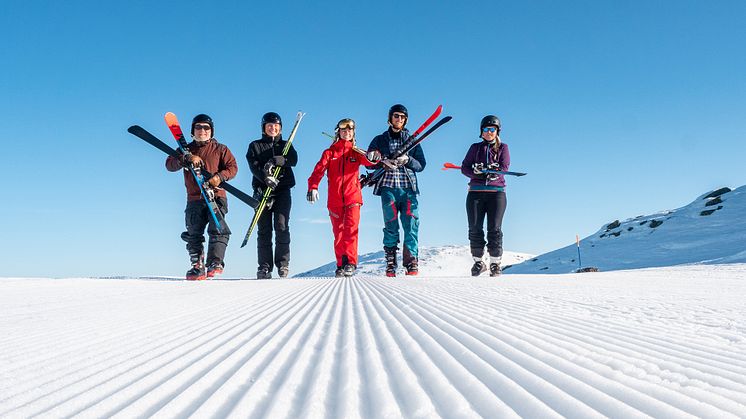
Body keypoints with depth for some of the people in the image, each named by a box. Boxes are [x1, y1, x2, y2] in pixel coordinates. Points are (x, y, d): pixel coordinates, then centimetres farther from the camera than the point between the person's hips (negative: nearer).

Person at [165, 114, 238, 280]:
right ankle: (197, 267, 8)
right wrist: (187, 158, -17)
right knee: (193, 235, 2)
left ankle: (215, 263, -18)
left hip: (216, 196, -2)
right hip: (194, 199, 3)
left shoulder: (220, 149, 12)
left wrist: (220, 176, -17)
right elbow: (170, 165, 1)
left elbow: (233, 167, 3)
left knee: (218, 229, -18)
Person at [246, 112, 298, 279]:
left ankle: (283, 264, -6)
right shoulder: (255, 146, 13)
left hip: (283, 190, 0)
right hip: (262, 190, 0)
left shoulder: (285, 145, 17)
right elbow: (253, 166, -5)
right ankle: (264, 267, -1)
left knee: (282, 227, -11)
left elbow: (293, 160, -4)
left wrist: (276, 161, -21)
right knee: (264, 230, -3)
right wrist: (265, 177, -24)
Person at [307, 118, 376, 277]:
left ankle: (350, 262, -17)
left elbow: (368, 161, -8)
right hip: (334, 199, 1)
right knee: (338, 233, 4)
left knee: (351, 229, -15)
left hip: (353, 197, -1)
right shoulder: (329, 152, 12)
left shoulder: (356, 152, 12)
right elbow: (319, 170, -1)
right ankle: (341, 265, 10)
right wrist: (313, 187, -19)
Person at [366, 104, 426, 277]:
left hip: (409, 187, 1)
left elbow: (421, 164, 11)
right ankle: (390, 263, -1)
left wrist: (408, 160, -9)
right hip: (388, 187, -1)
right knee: (391, 225, -5)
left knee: (411, 225, -10)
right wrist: (383, 162, -10)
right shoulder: (380, 140, 16)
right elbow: (368, 161, 10)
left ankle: (411, 262, -8)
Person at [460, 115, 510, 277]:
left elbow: (504, 167, -3)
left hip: (496, 192, -1)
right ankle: (478, 262, 7)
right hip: (475, 192, 1)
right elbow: (464, 168, 6)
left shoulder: (502, 148, 13)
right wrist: (477, 172, -15)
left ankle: (495, 263, 1)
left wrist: (485, 169, -18)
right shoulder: (475, 147, 16)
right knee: (475, 228, -3)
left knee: (495, 228, -6)